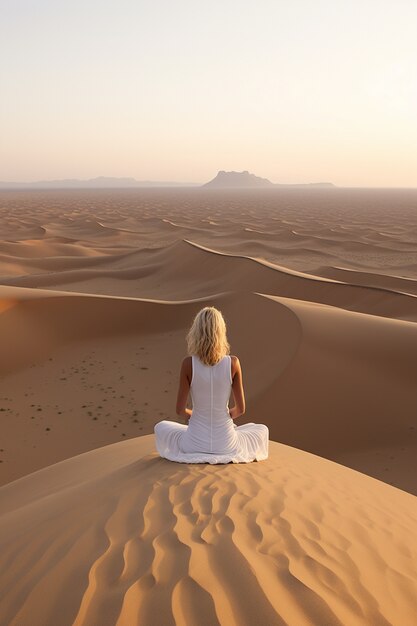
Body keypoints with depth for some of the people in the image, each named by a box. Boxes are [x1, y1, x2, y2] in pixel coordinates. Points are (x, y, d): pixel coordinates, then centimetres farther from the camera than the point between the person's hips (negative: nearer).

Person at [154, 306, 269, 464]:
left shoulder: (188, 364, -15)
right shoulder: (233, 363, -14)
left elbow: (180, 410, -8)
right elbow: (241, 409, -5)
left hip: (195, 443, 0)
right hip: (226, 445, 0)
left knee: (161, 427, 31)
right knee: (261, 430, 30)